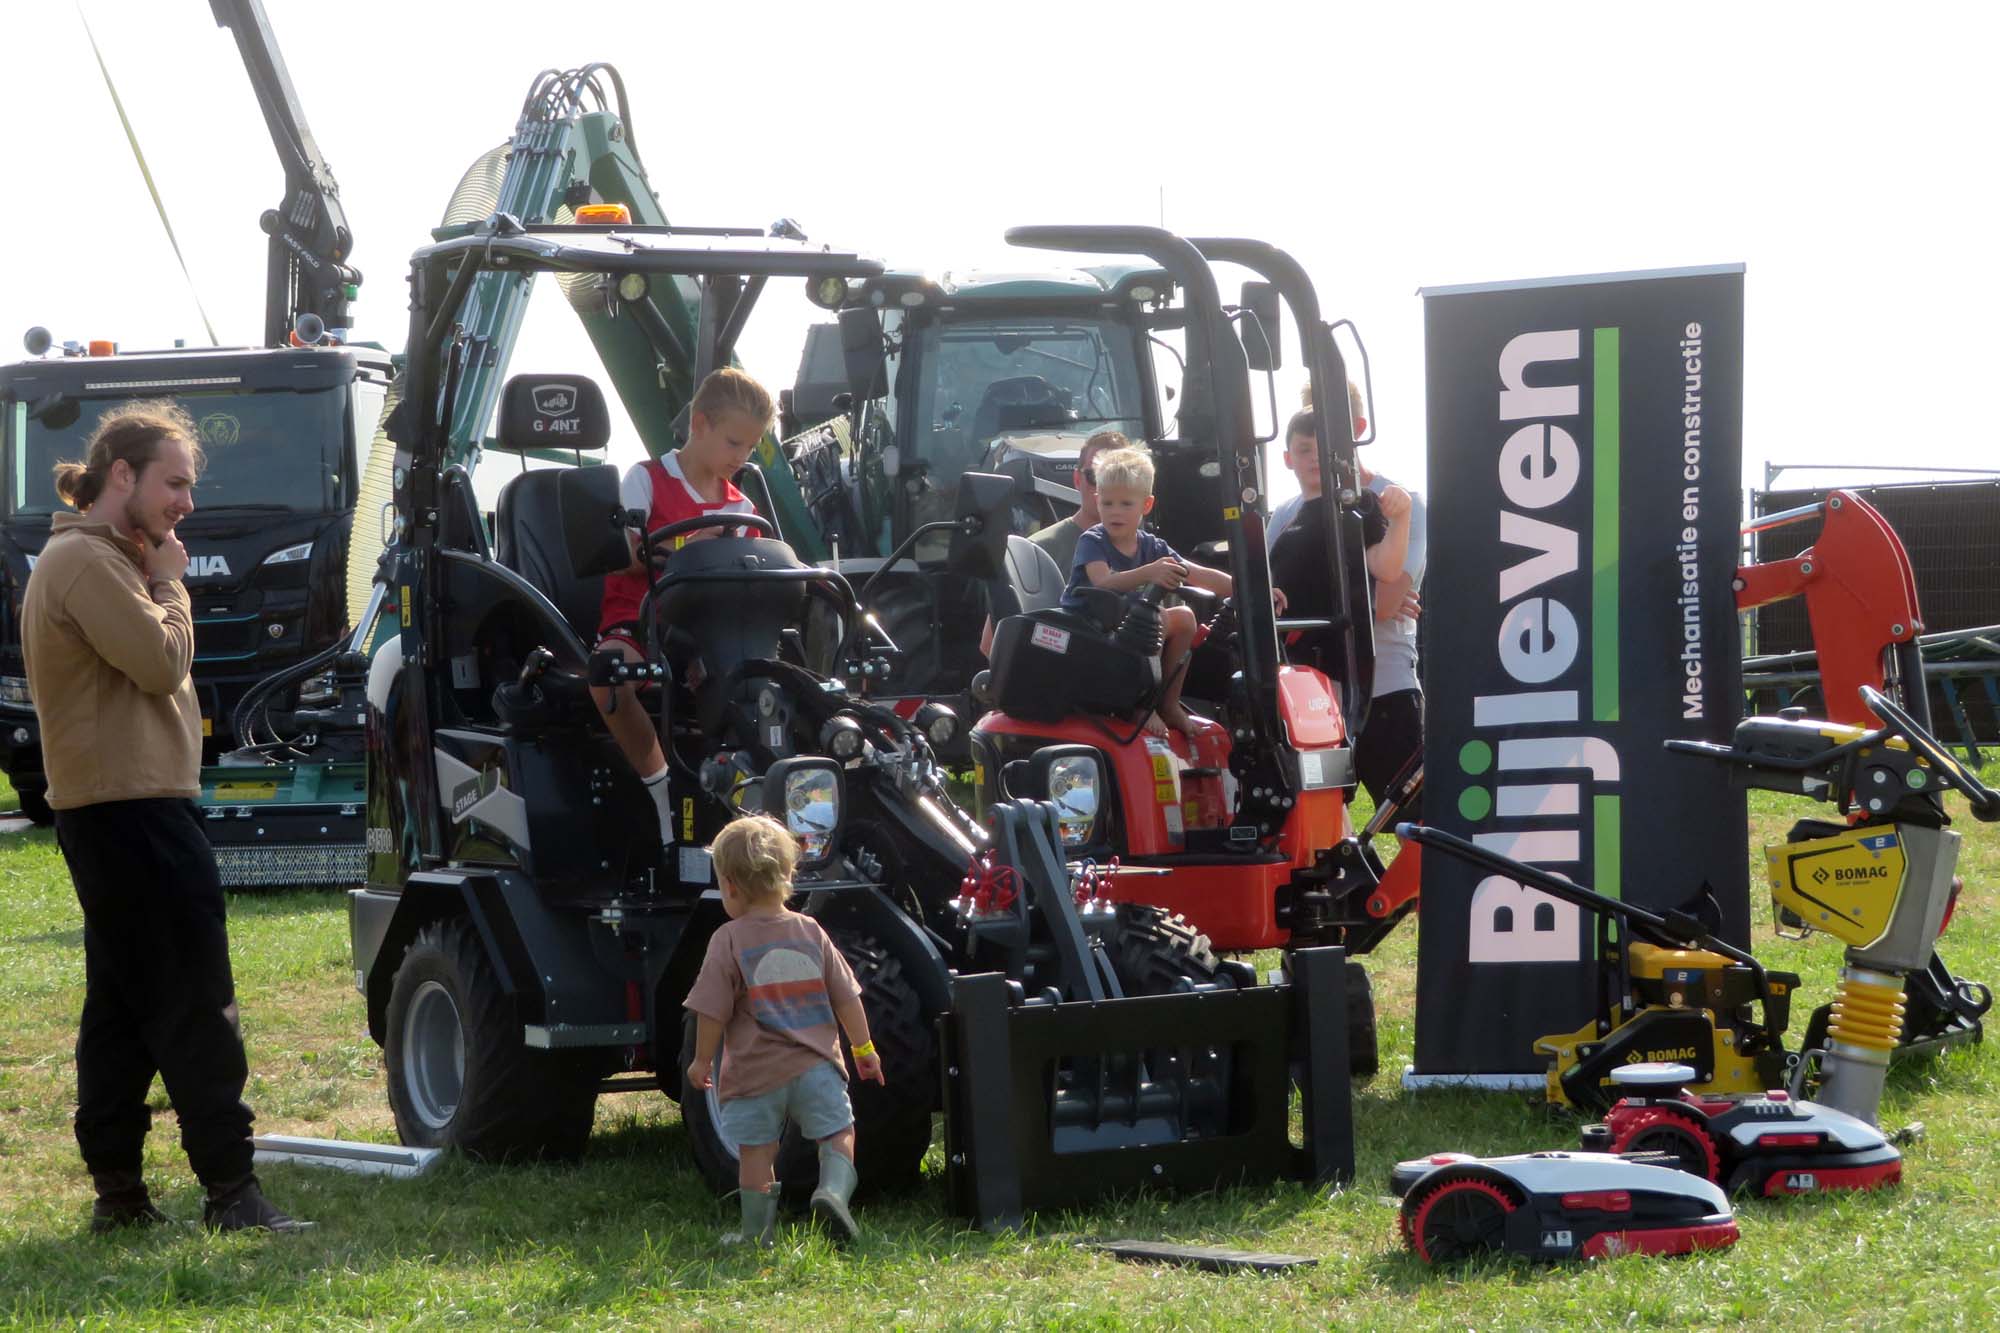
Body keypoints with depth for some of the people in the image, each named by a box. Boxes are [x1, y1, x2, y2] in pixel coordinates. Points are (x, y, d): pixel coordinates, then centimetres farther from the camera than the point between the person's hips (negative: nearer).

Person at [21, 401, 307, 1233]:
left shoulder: (99, 561, 20)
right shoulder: (86, 561, -13)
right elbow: (162, 661, -18)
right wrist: (167, 584, -6)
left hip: (110, 811, 11)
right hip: (134, 810, -11)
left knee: (122, 1004, 11)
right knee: (194, 1003, -11)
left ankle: (117, 1190, 13)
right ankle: (230, 1189, -12)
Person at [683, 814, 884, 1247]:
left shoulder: (729, 941, -9)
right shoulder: (811, 933, 4)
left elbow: (712, 1011, -9)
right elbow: (846, 998, 8)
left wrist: (702, 1060, 5)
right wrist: (863, 1048, 19)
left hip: (755, 1072, -2)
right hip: (815, 1064, 2)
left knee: (755, 1150, 7)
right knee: (838, 1131, 10)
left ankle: (756, 1234, 14)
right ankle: (834, 1189, -16)